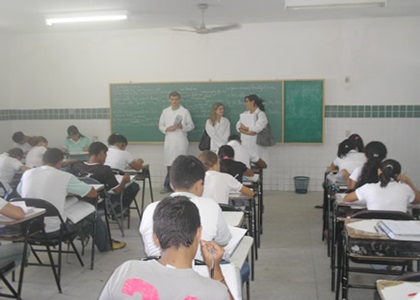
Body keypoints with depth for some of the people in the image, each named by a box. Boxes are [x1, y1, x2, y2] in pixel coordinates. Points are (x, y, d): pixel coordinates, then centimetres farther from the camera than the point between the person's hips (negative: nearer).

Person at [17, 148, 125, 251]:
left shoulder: (27, 174, 0)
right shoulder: (65, 177, -13)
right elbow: (93, 193, -5)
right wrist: (71, 191, 15)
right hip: (54, 230, -5)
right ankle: (105, 245, 42)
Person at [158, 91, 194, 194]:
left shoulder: (185, 111, 3)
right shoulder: (165, 111, 11)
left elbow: (191, 125, 3)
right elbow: (160, 126, 12)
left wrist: (182, 126, -15)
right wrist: (167, 129, -9)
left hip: (181, 141, -2)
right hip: (169, 141, 2)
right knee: (169, 164, 3)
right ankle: (169, 186, 12)